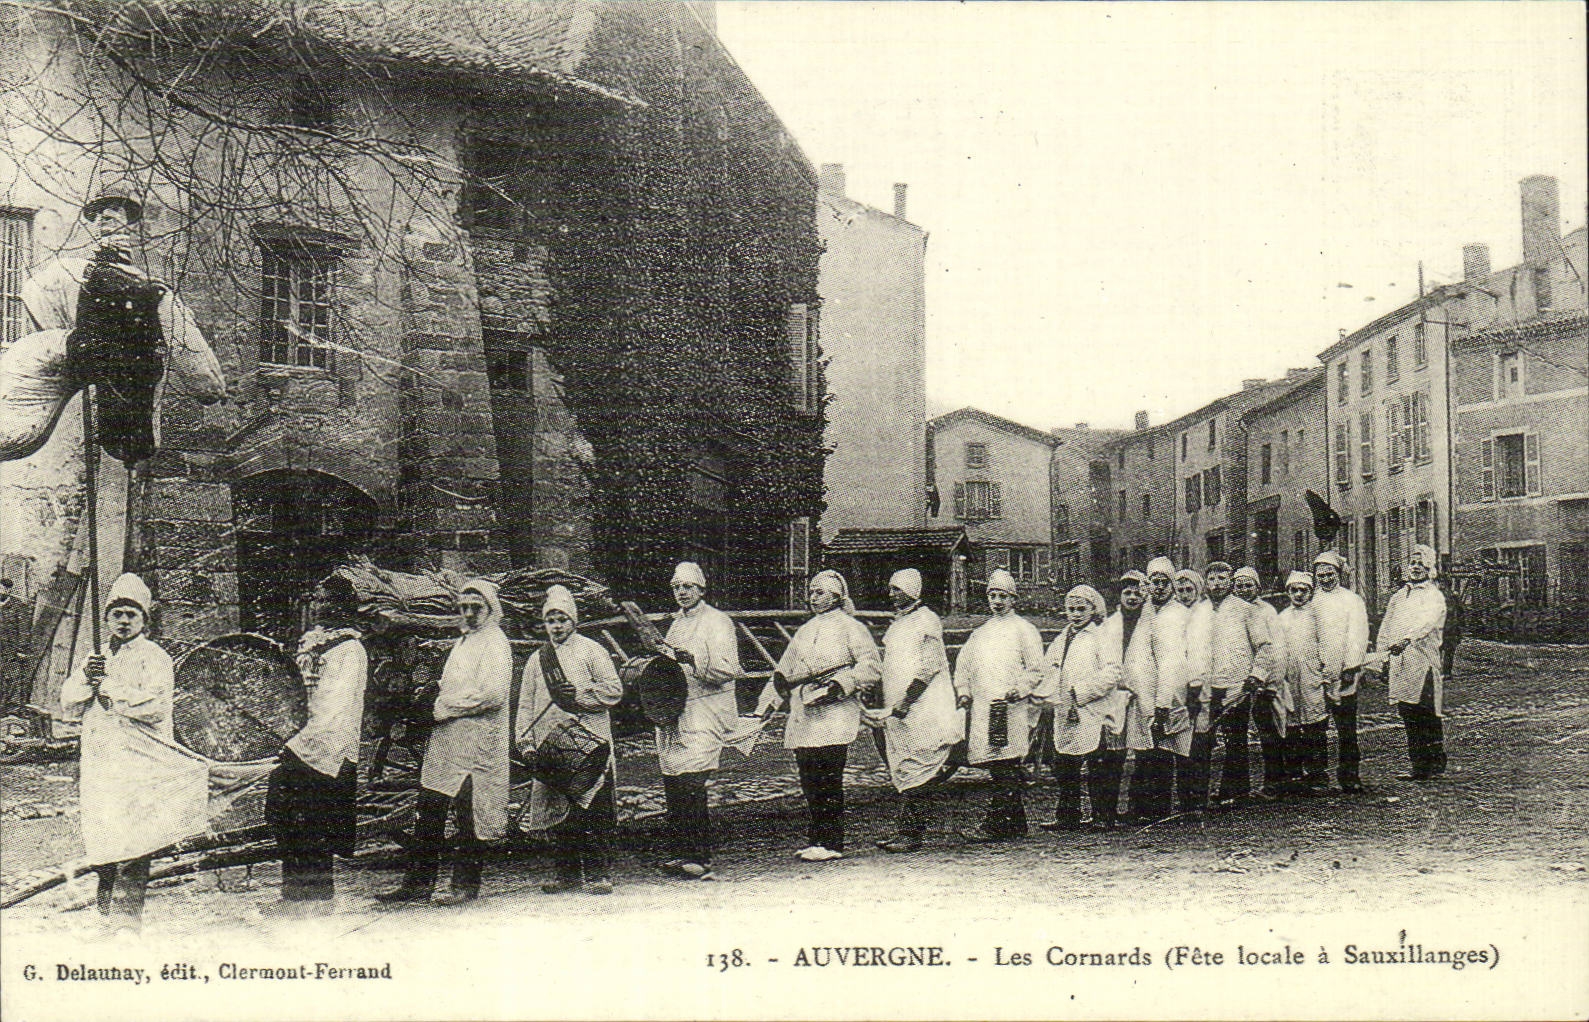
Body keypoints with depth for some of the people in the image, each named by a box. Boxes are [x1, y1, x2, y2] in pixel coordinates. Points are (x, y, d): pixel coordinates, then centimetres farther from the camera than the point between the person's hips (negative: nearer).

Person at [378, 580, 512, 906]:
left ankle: (467, 885, 5)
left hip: (474, 744, -9)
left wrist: (448, 707, -13)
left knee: (468, 816, -3)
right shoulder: (463, 642, 22)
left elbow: (493, 693, -20)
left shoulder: (495, 644, -7)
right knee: (428, 814, 7)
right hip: (444, 740, 9)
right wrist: (440, 704, 10)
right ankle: (418, 883, 12)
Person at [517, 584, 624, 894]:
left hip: (589, 743, -4)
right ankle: (568, 873, 13)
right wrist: (526, 742, 6)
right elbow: (526, 704, 17)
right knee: (558, 814, 5)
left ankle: (598, 873, -5)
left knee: (593, 813, -9)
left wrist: (580, 694, -12)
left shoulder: (590, 650, 5)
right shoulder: (537, 660, 18)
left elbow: (614, 690, -1)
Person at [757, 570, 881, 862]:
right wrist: (766, 705, 16)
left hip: (834, 715, -6)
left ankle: (831, 843, -5)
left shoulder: (850, 628, 2)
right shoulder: (804, 631, 22)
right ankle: (816, 839, 12)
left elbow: (873, 667, -7)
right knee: (809, 780, 5)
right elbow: (784, 673, 25)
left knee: (828, 781, -9)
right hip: (803, 717, 7)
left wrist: (842, 684, -17)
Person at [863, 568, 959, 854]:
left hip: (922, 712, -9)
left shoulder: (927, 621, -6)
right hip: (897, 712, 9)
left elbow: (930, 666, -15)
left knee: (915, 770, -10)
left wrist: (906, 701, -20)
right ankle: (907, 831, 11)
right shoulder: (896, 624, 20)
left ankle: (911, 834, -9)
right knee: (902, 770, 8)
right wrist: (884, 706, 15)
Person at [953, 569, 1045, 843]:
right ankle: (1016, 824, 15)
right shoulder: (981, 632, 22)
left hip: (1010, 707, -6)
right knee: (997, 768, 7)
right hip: (982, 707, 6)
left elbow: (1036, 669, -2)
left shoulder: (1024, 629, 4)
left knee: (1004, 766, -12)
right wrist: (964, 691, 9)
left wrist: (1018, 690, -16)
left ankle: (993, 825, -16)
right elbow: (963, 664, 25)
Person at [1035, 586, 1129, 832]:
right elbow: (1052, 675, 21)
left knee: (1099, 771, -3)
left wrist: (1082, 692, -18)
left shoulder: (1100, 637, -3)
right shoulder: (1060, 641, 18)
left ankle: (1103, 817, 4)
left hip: (1096, 714, -7)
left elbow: (1111, 673, -14)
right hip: (1066, 717, 7)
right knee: (1064, 767, 7)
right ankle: (1067, 817, 14)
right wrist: (1039, 694, 3)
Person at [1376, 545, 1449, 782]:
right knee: (1409, 718, 5)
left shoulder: (1435, 596, 2)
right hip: (1399, 663, 6)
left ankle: (1435, 765, -4)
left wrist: (1407, 639, -33)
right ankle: (1418, 765, 9)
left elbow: (1428, 622, -17)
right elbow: (1386, 628, 24)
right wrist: (1385, 658, 14)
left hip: (1423, 663, -6)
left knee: (1427, 716, -9)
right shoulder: (1399, 596, 23)